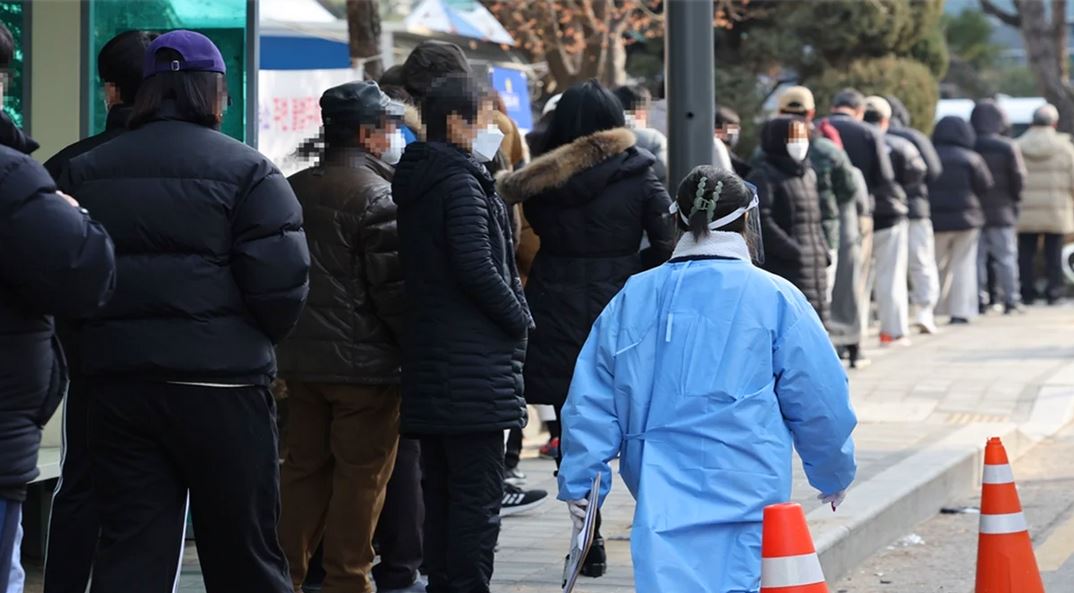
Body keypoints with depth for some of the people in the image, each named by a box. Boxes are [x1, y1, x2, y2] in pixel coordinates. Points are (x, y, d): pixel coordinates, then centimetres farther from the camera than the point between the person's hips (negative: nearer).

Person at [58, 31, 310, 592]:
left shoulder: (84, 172, 8)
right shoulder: (246, 171, -5)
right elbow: (281, 283, -11)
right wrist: (254, 341, 7)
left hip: (116, 382, 4)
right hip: (221, 384, -3)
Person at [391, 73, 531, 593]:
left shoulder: (414, 184, 14)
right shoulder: (460, 182, -13)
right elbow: (477, 268, -20)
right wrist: (520, 318, -6)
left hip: (429, 359, 9)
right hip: (474, 365, -9)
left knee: (440, 490, 13)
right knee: (478, 494, -7)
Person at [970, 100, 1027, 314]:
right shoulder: (1008, 147, -8)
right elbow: (1019, 178, -7)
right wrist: (1014, 198, 10)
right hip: (1001, 211, -2)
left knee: (977, 258, 6)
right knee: (1006, 257, 4)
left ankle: (979, 299, 3)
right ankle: (1011, 300, 2)